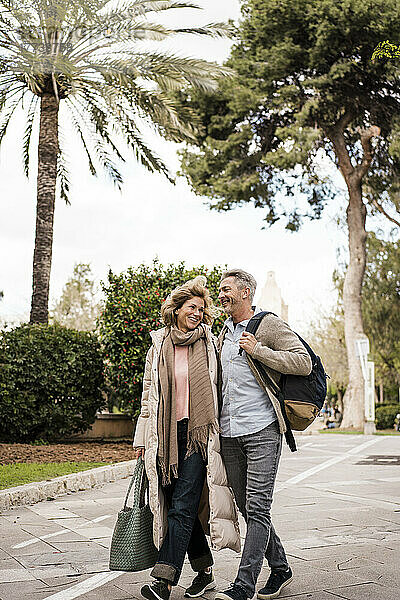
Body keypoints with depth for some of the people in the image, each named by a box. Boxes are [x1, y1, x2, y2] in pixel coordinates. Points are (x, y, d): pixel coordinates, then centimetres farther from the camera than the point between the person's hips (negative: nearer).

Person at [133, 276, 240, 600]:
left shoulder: (210, 344, 6)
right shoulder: (159, 346, 11)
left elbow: (218, 390, 9)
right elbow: (149, 394, 13)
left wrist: (219, 433, 5)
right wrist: (142, 438, 10)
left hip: (199, 433, -3)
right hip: (167, 436, 3)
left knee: (182, 506, -10)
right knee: (179, 505, 6)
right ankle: (205, 571, 21)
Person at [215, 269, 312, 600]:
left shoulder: (270, 325, -2)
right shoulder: (224, 332, 19)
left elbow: (304, 363, -10)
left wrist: (257, 350, -14)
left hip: (262, 430, -7)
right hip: (229, 433, 7)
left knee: (257, 508, -8)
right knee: (247, 507, 10)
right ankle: (280, 568, 25)